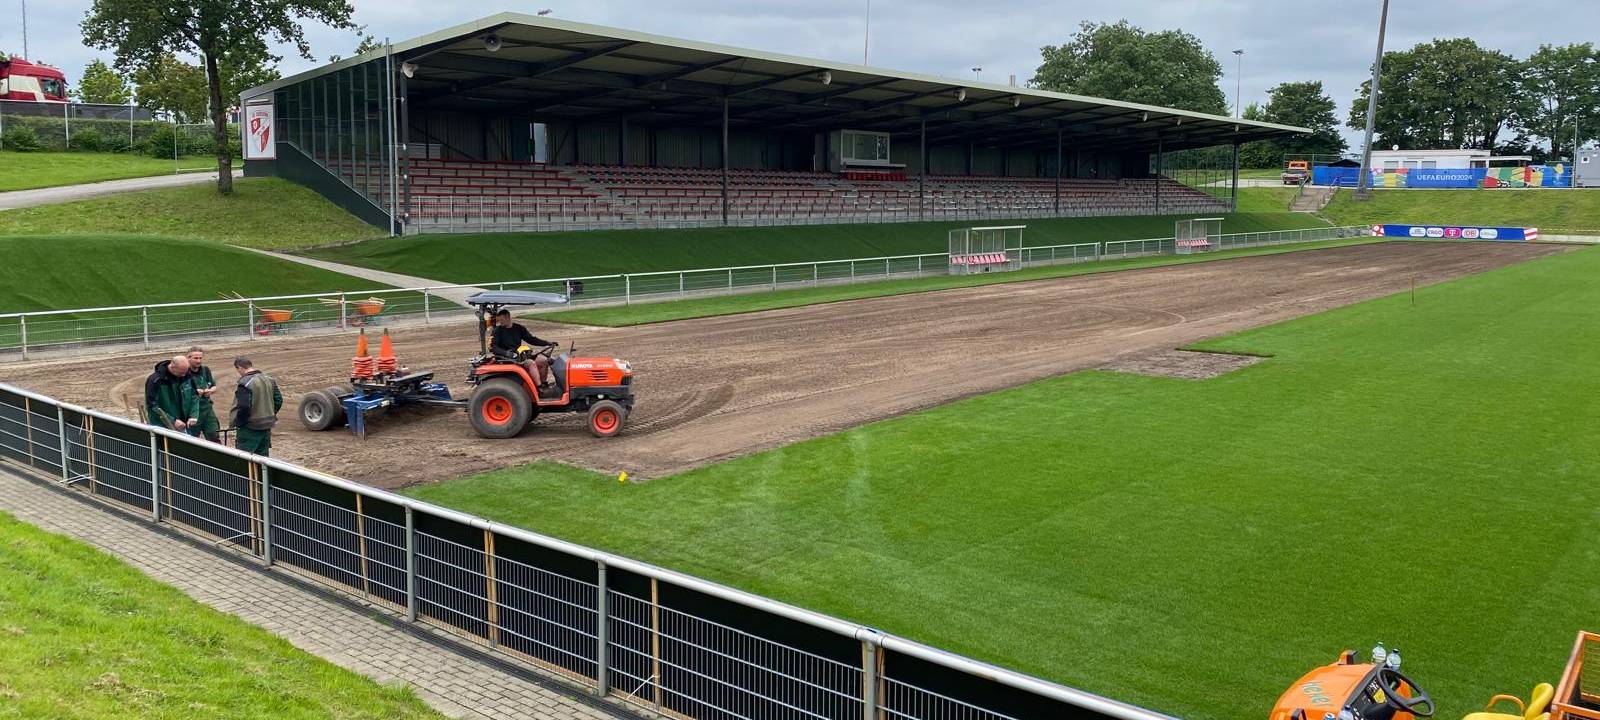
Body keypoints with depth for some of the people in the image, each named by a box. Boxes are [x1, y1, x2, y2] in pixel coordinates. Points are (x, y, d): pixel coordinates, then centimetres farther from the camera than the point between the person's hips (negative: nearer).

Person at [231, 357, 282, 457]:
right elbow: (278, 401, 11)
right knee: (263, 457, 16)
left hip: (250, 429, -8)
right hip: (267, 427, 8)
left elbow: (244, 407, -23)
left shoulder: (245, 383, -18)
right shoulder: (269, 379, 7)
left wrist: (238, 424, -10)